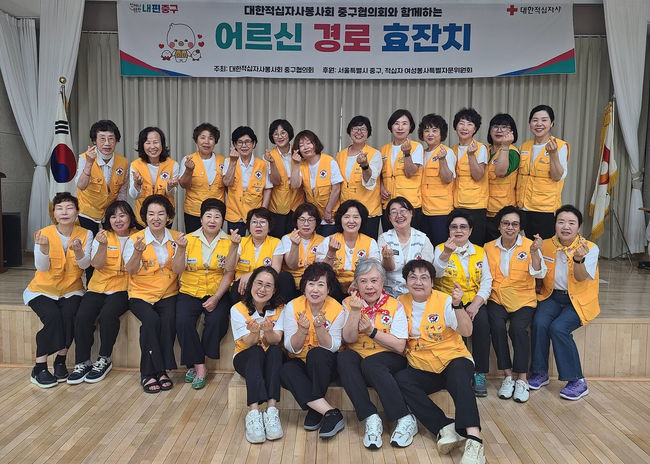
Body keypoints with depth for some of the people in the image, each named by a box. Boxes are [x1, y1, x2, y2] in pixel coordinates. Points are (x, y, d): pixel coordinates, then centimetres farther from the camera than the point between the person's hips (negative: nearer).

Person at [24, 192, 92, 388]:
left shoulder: (85, 234, -3)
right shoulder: (44, 233, -7)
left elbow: (85, 264, -14)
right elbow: (42, 267, -15)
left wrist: (78, 251, -36)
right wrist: (43, 247, -33)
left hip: (71, 290, 1)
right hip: (43, 290, -1)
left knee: (69, 315, -27)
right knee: (52, 316, -27)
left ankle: (60, 361, -7)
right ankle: (39, 368, -13)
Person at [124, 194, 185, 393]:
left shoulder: (175, 238, 4)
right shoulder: (135, 239, -1)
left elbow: (177, 270, -5)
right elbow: (131, 270, -11)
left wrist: (180, 249, -20)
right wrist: (138, 252, -29)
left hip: (168, 294, 1)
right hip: (141, 294, -1)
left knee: (169, 320, -27)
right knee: (151, 320, -28)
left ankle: (161, 370, -11)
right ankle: (148, 374, -14)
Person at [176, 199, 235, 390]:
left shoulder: (229, 242, 0)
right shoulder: (189, 239, 3)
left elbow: (228, 274, -2)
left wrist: (216, 298, -14)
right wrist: (181, 249, -21)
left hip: (217, 293, -1)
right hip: (190, 291, 1)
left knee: (217, 320, -28)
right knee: (183, 321, -25)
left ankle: (196, 364, -6)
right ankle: (200, 366, -9)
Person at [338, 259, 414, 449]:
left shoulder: (395, 306, -1)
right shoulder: (348, 303, 4)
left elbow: (399, 346, -8)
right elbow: (349, 339, -7)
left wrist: (372, 331, -17)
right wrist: (355, 311, -20)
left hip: (389, 360, -2)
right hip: (356, 357, 2)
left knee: (370, 364, -34)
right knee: (344, 357, -30)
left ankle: (404, 420, -24)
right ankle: (371, 419, -30)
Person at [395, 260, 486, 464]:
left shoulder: (444, 301, -6)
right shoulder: (402, 303, 5)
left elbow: (467, 332, -17)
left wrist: (457, 305, -31)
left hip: (453, 360, -3)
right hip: (422, 369, 4)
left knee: (458, 374, -36)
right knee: (400, 380, -26)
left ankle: (473, 438, -42)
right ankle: (445, 427, -29)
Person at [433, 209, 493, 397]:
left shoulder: (479, 252, 13)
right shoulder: (441, 249, 4)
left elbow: (486, 281, 3)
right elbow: (436, 273, -16)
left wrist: (476, 304, -12)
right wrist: (447, 253, -34)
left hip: (473, 300, 2)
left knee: (482, 322, -27)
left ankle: (479, 373, -14)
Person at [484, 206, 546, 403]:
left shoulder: (529, 246, 0)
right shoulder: (489, 248, 7)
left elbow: (539, 274, -14)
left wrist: (534, 252, -30)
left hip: (523, 300, -1)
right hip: (497, 299, 2)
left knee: (518, 328, -28)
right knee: (497, 326, -27)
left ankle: (522, 379, -13)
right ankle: (508, 376, -13)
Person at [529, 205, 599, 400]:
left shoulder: (590, 248, -8)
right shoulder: (546, 245, 3)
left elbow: (581, 278, -20)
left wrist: (578, 259, -40)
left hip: (578, 300, -3)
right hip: (552, 296, 3)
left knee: (558, 328, -27)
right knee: (539, 323, -25)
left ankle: (576, 381, -10)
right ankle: (539, 373, -6)